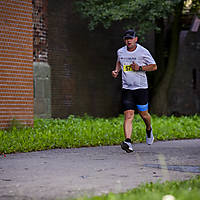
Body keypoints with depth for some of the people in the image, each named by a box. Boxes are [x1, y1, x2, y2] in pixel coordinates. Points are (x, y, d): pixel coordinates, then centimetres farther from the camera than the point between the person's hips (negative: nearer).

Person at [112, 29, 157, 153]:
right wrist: (117, 71, 8)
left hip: (141, 88, -2)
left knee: (144, 114, 9)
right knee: (128, 116, -12)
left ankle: (149, 129, 44)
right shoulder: (120, 52, 6)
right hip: (127, 89, 2)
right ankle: (128, 142, -22)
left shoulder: (143, 52, -6)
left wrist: (140, 68, -14)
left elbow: (154, 66, 0)